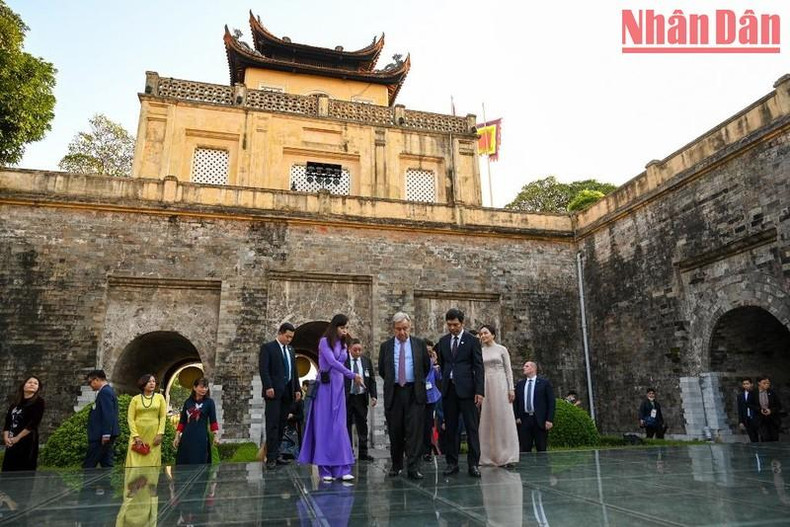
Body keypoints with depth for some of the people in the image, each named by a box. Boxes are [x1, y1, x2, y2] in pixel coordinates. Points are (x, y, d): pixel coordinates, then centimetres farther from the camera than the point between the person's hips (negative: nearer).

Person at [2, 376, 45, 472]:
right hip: (11, 444, 6)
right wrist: (6, 437, -6)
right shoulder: (15, 403, 17)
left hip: (27, 443, -6)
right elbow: (8, 421, 10)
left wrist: (17, 438, -10)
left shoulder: (38, 401, -1)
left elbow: (34, 422, -9)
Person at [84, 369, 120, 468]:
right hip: (105, 435, 10)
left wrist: (105, 434, -23)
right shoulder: (108, 390, 17)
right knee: (106, 464, 10)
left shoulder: (105, 392, -14)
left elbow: (108, 415, -22)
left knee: (88, 465, -4)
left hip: (101, 436, -10)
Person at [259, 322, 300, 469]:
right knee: (272, 424, -7)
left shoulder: (290, 350, 19)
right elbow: (263, 369, -9)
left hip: (288, 392, 6)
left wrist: (297, 389, 13)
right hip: (274, 391, -6)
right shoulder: (267, 347, 0)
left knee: (281, 424, 6)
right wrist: (268, 387, -18)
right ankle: (271, 458, -6)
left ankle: (276, 454, 12)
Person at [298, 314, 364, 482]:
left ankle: (342, 469, 0)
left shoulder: (343, 345, 14)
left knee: (339, 427, 1)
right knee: (324, 426, -1)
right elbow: (332, 362, -19)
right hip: (325, 387, -5)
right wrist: (353, 375, -23)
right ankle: (325, 469, 5)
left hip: (339, 387, 6)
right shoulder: (324, 341, -7)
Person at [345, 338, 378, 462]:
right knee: (346, 425, 5)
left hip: (361, 397, 3)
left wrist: (373, 395, -1)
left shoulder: (366, 361, 6)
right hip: (346, 397, -3)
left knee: (362, 425, 7)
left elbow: (372, 380, 8)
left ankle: (363, 453, 15)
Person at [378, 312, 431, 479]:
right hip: (393, 393, 1)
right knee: (395, 431, 8)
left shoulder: (419, 344, 6)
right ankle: (396, 465, 22)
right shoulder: (386, 346, 7)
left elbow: (426, 366, 15)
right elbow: (381, 370, 16)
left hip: (414, 393, -1)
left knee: (414, 430, -5)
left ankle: (414, 467, -2)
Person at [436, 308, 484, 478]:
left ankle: (473, 464, 6)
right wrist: (443, 384, 9)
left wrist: (480, 391, -11)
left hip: (466, 389, -4)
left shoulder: (472, 340, -1)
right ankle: (452, 463, 15)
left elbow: (478, 367, -4)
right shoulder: (443, 341, 12)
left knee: (471, 428, -1)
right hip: (448, 389, 4)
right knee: (450, 428, 7)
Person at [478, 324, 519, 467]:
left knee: (503, 419, -3)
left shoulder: (502, 349, 4)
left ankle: (506, 456, 1)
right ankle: (489, 455, 8)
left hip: (500, 385, -3)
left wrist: (511, 389, -6)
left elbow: (508, 370, 2)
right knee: (487, 420, 2)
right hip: (485, 386, 3)